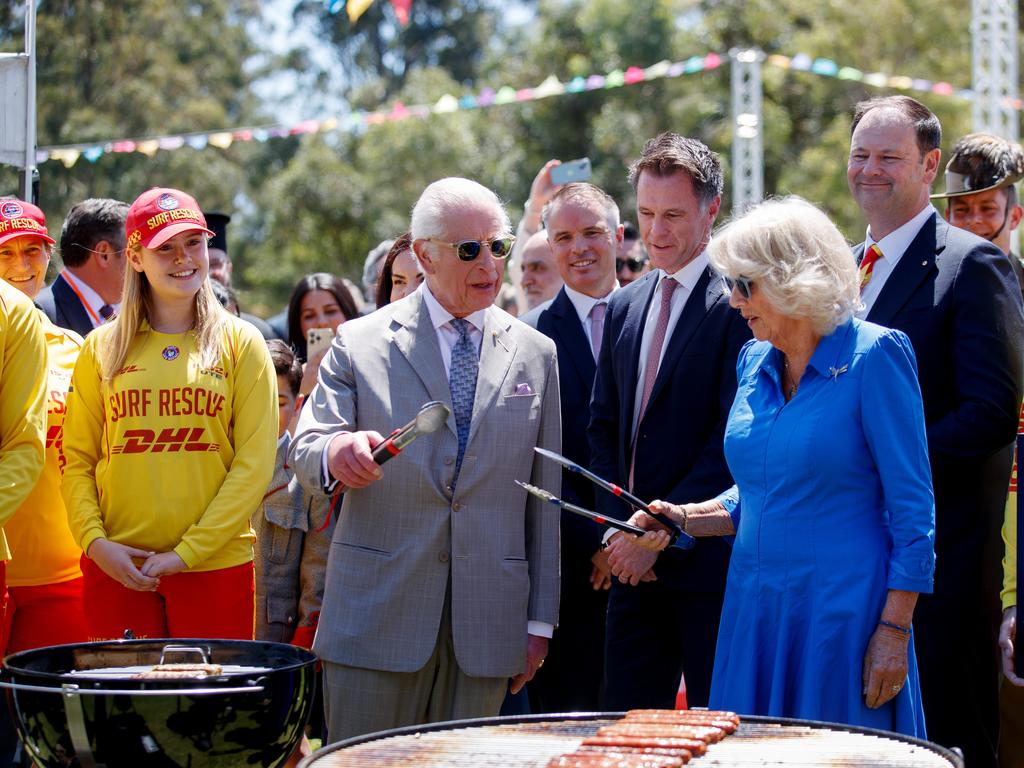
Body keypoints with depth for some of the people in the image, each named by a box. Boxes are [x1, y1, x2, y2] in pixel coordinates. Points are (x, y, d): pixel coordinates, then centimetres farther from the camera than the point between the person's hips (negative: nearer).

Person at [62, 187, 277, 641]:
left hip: (215, 565, -1)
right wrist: (95, 542, -8)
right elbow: (77, 459, 9)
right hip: (116, 569, 1)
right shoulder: (102, 348, 9)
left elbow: (255, 463, -1)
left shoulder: (240, 343, 4)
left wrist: (187, 552, -9)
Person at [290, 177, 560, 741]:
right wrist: (335, 452, -28)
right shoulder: (360, 342, 4)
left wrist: (540, 620, 8)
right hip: (376, 616, -2)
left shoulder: (536, 354, 11)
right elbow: (304, 451, -2)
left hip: (488, 623, 2)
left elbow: (544, 495, 11)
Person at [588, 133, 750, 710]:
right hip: (635, 564, 7)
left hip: (709, 558, -7)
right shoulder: (625, 307, 15)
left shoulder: (737, 304, -8)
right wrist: (619, 526, 2)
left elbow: (732, 438, -14)